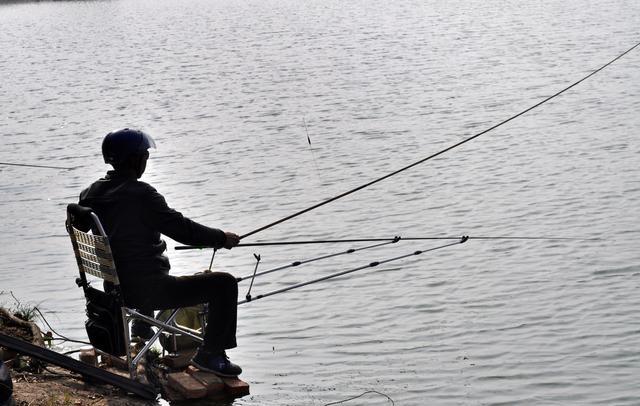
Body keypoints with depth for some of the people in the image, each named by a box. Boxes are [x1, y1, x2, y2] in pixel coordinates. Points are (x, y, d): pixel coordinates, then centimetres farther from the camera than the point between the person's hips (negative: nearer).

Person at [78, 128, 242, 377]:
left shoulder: (91, 194, 3)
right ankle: (210, 354, 4)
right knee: (224, 284, -3)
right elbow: (181, 228, -16)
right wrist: (222, 238, -2)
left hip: (115, 288, 9)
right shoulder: (140, 194, -21)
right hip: (148, 290, -9)